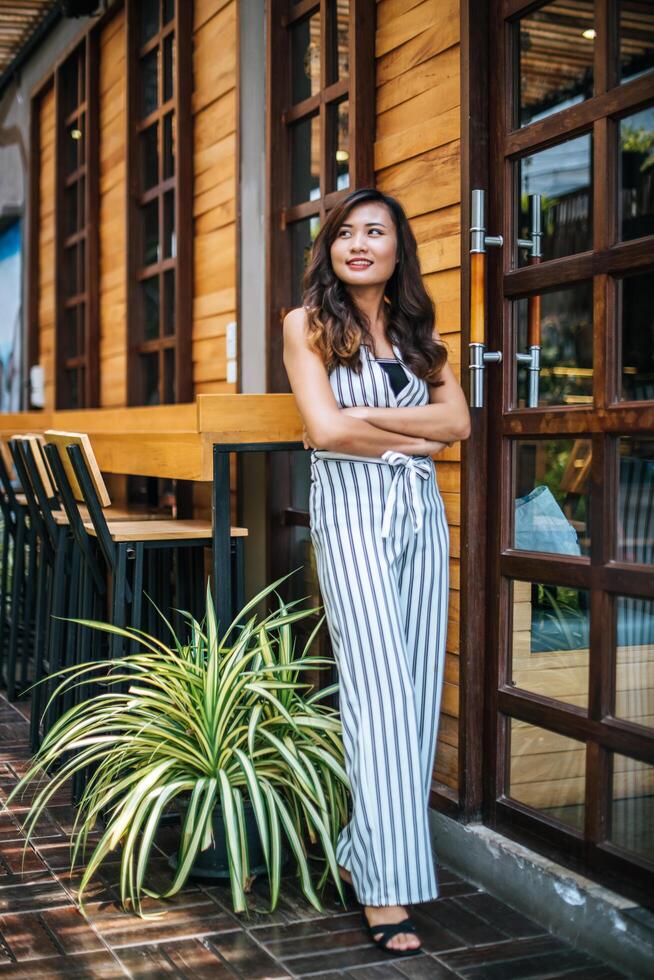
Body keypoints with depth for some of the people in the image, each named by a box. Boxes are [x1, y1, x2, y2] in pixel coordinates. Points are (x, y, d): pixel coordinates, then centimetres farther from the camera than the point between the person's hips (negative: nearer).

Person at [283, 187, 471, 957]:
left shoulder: (419, 331, 17)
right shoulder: (309, 324, 5)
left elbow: (458, 422, 4)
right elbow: (324, 429, -8)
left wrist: (368, 416, -7)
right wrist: (414, 437, 0)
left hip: (421, 511, 5)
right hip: (350, 510, -5)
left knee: (418, 689, 1)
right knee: (379, 688, -11)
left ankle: (365, 852, 14)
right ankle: (385, 889, -9)